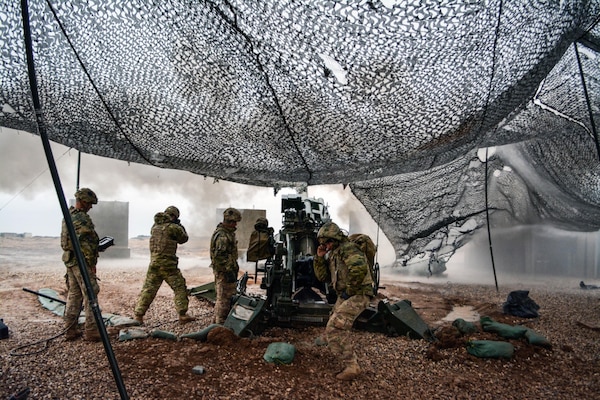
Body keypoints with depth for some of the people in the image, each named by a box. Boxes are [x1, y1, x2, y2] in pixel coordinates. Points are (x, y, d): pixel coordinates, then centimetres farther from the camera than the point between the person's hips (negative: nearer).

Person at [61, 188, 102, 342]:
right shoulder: (82, 218, -17)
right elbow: (85, 244, -21)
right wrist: (92, 263, -14)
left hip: (69, 260, 10)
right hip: (81, 261, -10)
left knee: (73, 295, 14)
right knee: (90, 295, -5)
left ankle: (70, 330, 18)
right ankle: (91, 332, -2)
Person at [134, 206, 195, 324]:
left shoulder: (155, 226, 9)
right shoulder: (173, 227, -10)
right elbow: (183, 239, 5)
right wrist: (181, 227, 21)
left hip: (154, 264, 6)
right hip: (168, 265, -6)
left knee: (148, 290, 12)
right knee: (180, 288, 5)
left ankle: (138, 315, 13)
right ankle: (183, 315, 5)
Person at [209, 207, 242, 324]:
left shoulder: (229, 232, 14)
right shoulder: (222, 235, -20)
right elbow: (220, 256, -26)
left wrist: (234, 268, 25)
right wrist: (229, 271, -24)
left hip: (229, 269, 11)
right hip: (224, 271, -11)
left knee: (228, 296, 19)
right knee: (224, 298, -4)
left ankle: (218, 320, 31)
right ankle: (220, 323, 4)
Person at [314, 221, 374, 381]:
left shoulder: (347, 248, -15)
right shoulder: (333, 254, 15)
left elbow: (360, 268, -32)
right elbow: (323, 277, 15)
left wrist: (350, 290, -22)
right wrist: (320, 257, 2)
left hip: (357, 296, -10)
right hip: (344, 297, 10)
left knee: (334, 329, -15)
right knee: (336, 330, 16)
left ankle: (351, 367, -7)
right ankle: (350, 359, 33)